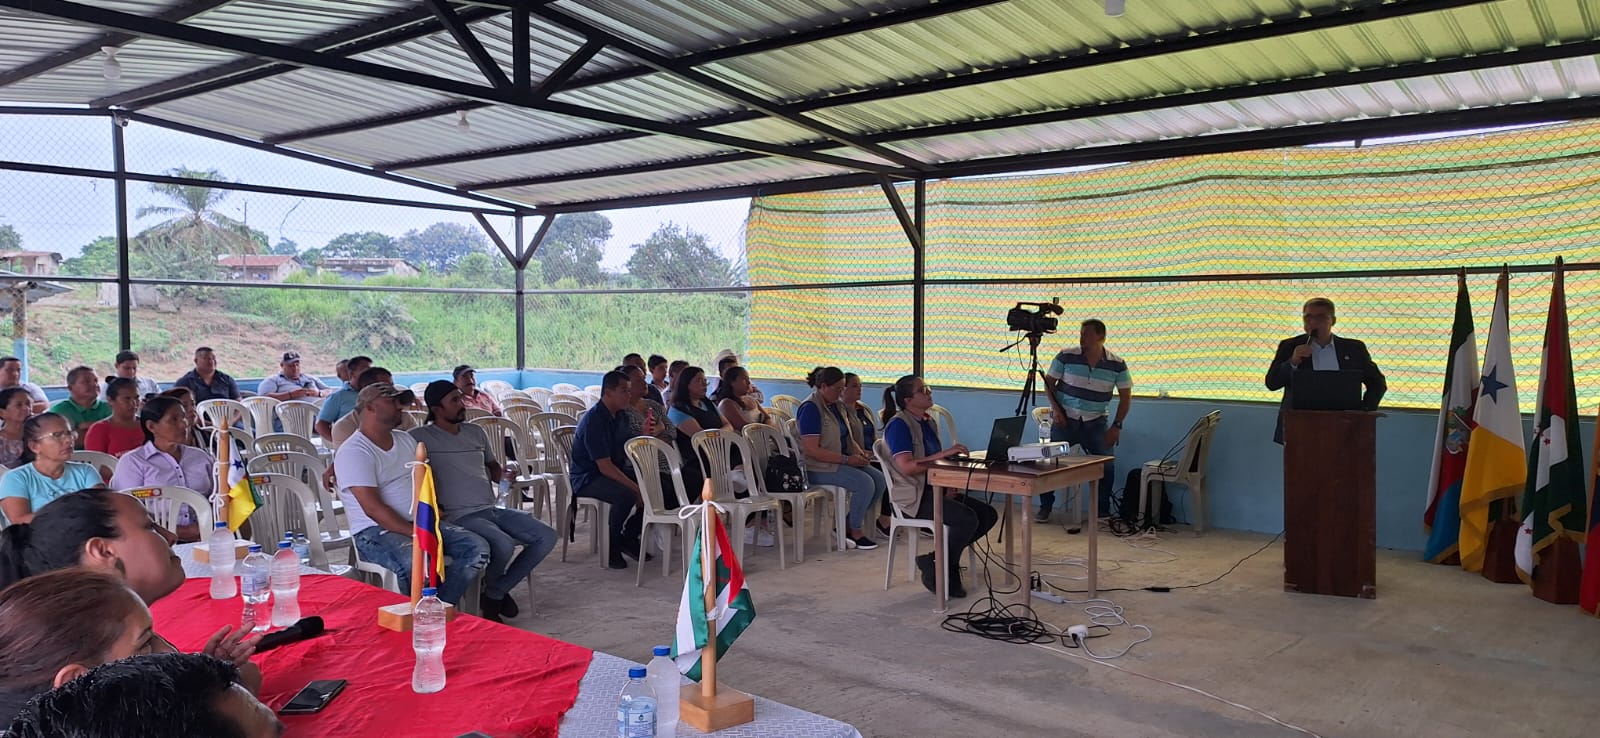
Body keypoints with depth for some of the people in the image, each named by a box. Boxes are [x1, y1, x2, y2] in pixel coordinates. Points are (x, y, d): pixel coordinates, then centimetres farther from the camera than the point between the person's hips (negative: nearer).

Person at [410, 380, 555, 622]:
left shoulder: (475, 432, 18)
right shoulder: (420, 438, -3)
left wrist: (502, 474, 12)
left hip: (492, 510, 8)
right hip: (461, 517, -8)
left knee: (547, 537, -6)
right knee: (504, 545, -34)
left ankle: (497, 592, 6)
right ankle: (490, 592, 2)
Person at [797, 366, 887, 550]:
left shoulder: (836, 406, 13)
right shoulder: (810, 409, -16)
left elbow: (847, 438, 23)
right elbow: (812, 450, -23)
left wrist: (860, 452, 0)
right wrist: (847, 459, -22)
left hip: (840, 462, 9)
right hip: (818, 468, -9)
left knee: (880, 480, -7)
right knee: (865, 483, -25)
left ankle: (847, 526, 2)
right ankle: (855, 532, -4)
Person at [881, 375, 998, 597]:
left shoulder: (929, 423, 15)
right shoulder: (898, 424, -13)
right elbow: (907, 467, -24)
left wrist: (949, 487, 0)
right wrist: (944, 453, -27)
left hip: (933, 489, 9)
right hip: (913, 497, -9)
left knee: (988, 514, -3)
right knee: (967, 519, -25)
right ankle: (936, 570, -6)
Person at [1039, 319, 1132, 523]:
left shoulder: (1117, 364, -6)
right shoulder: (1066, 356, -9)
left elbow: (1125, 396, 2)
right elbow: (1049, 383, 2)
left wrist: (1117, 426, -5)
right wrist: (1056, 408, -10)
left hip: (1095, 422, 1)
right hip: (1065, 419, -1)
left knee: (1107, 465, -9)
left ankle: (1103, 511, 9)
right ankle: (1045, 507, 7)